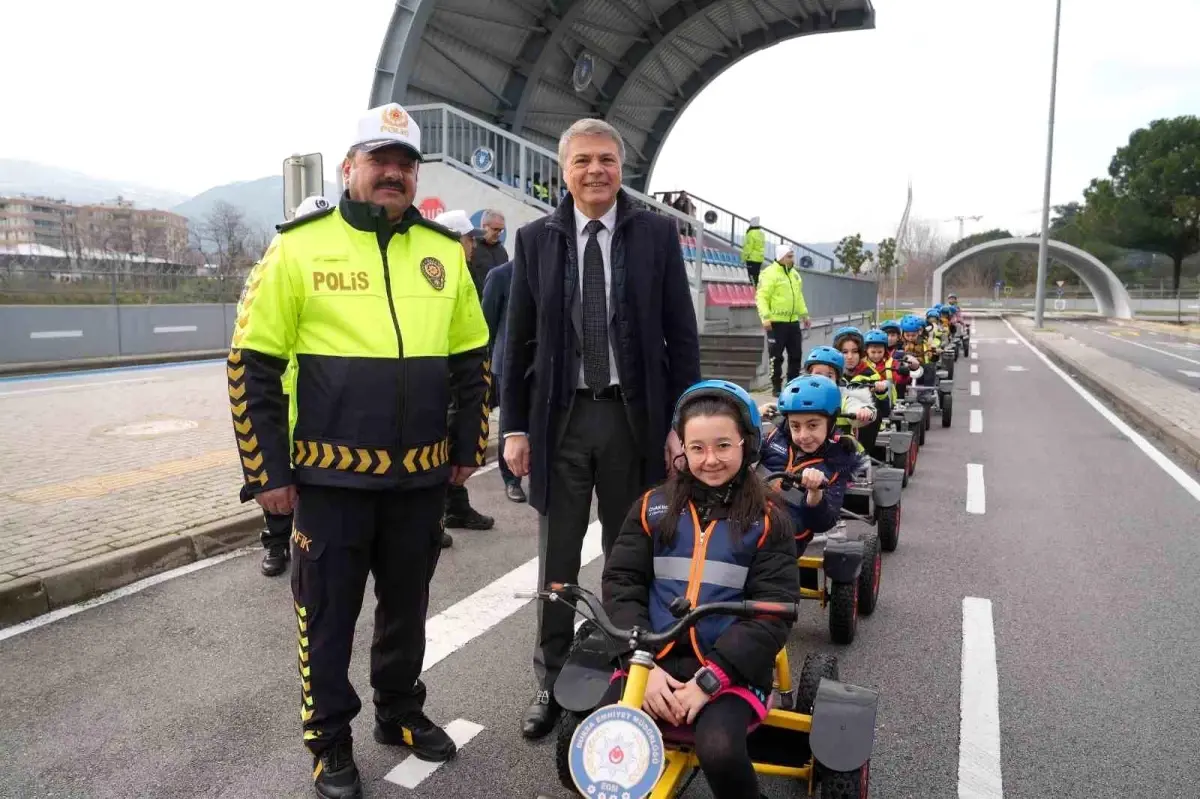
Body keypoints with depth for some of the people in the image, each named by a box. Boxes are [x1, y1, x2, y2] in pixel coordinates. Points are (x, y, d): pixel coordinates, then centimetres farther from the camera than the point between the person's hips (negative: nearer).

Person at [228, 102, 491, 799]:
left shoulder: (444, 251, 5)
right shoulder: (300, 246, -5)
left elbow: (472, 357, 13)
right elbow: (253, 364, -5)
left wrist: (469, 444, 10)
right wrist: (267, 472, -6)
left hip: (422, 477, 4)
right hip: (332, 476, -3)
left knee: (407, 604, 19)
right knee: (329, 613, 11)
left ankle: (402, 713, 40)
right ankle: (330, 739, 32)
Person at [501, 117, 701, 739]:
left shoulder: (657, 233, 1)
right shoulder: (535, 239, 4)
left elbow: (681, 335, 1)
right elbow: (517, 341, 5)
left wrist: (681, 424, -4)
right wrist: (514, 426, 1)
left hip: (634, 415, 0)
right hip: (559, 416, 1)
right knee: (556, 561, 9)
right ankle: (551, 682, 25)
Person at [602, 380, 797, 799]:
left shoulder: (766, 519, 0)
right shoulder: (654, 506, 6)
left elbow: (774, 611, -7)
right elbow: (621, 583, 2)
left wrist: (710, 679, -16)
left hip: (729, 666, -2)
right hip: (654, 659, 2)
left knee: (720, 751, -28)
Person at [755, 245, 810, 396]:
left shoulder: (794, 273, 15)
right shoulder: (769, 274, -11)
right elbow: (761, 297, -16)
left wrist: (804, 313, 21)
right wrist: (765, 317, -25)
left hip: (793, 321, 8)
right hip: (776, 322, -8)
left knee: (796, 354, 11)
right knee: (776, 356, -1)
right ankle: (776, 387, 8)